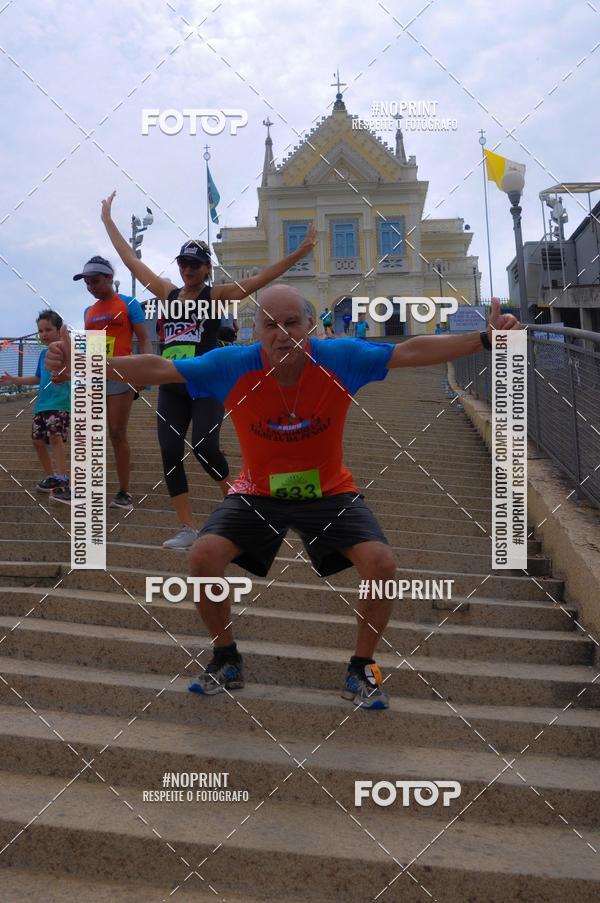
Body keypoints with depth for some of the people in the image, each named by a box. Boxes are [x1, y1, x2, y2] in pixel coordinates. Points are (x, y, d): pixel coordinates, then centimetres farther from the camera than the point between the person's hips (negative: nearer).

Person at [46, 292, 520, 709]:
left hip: (330, 491, 0)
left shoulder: (340, 359, -19)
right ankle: (226, 661, 8)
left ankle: (361, 669, 7)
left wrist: (485, 339, -20)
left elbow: (413, 351, -15)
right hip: (257, 493, 1)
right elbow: (157, 368, -18)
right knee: (204, 556, -21)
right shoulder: (232, 366, -19)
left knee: (382, 564, -20)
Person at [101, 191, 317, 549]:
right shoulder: (168, 293, 12)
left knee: (205, 448, -17)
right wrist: (108, 220, 21)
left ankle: (233, 494, 15)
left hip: (207, 385, -5)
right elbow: (131, 259, 18)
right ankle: (188, 528, 5)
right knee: (170, 455, -2)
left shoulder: (217, 296, 0)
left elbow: (260, 279, -10)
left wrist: (299, 253, -19)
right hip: (171, 387, 5)